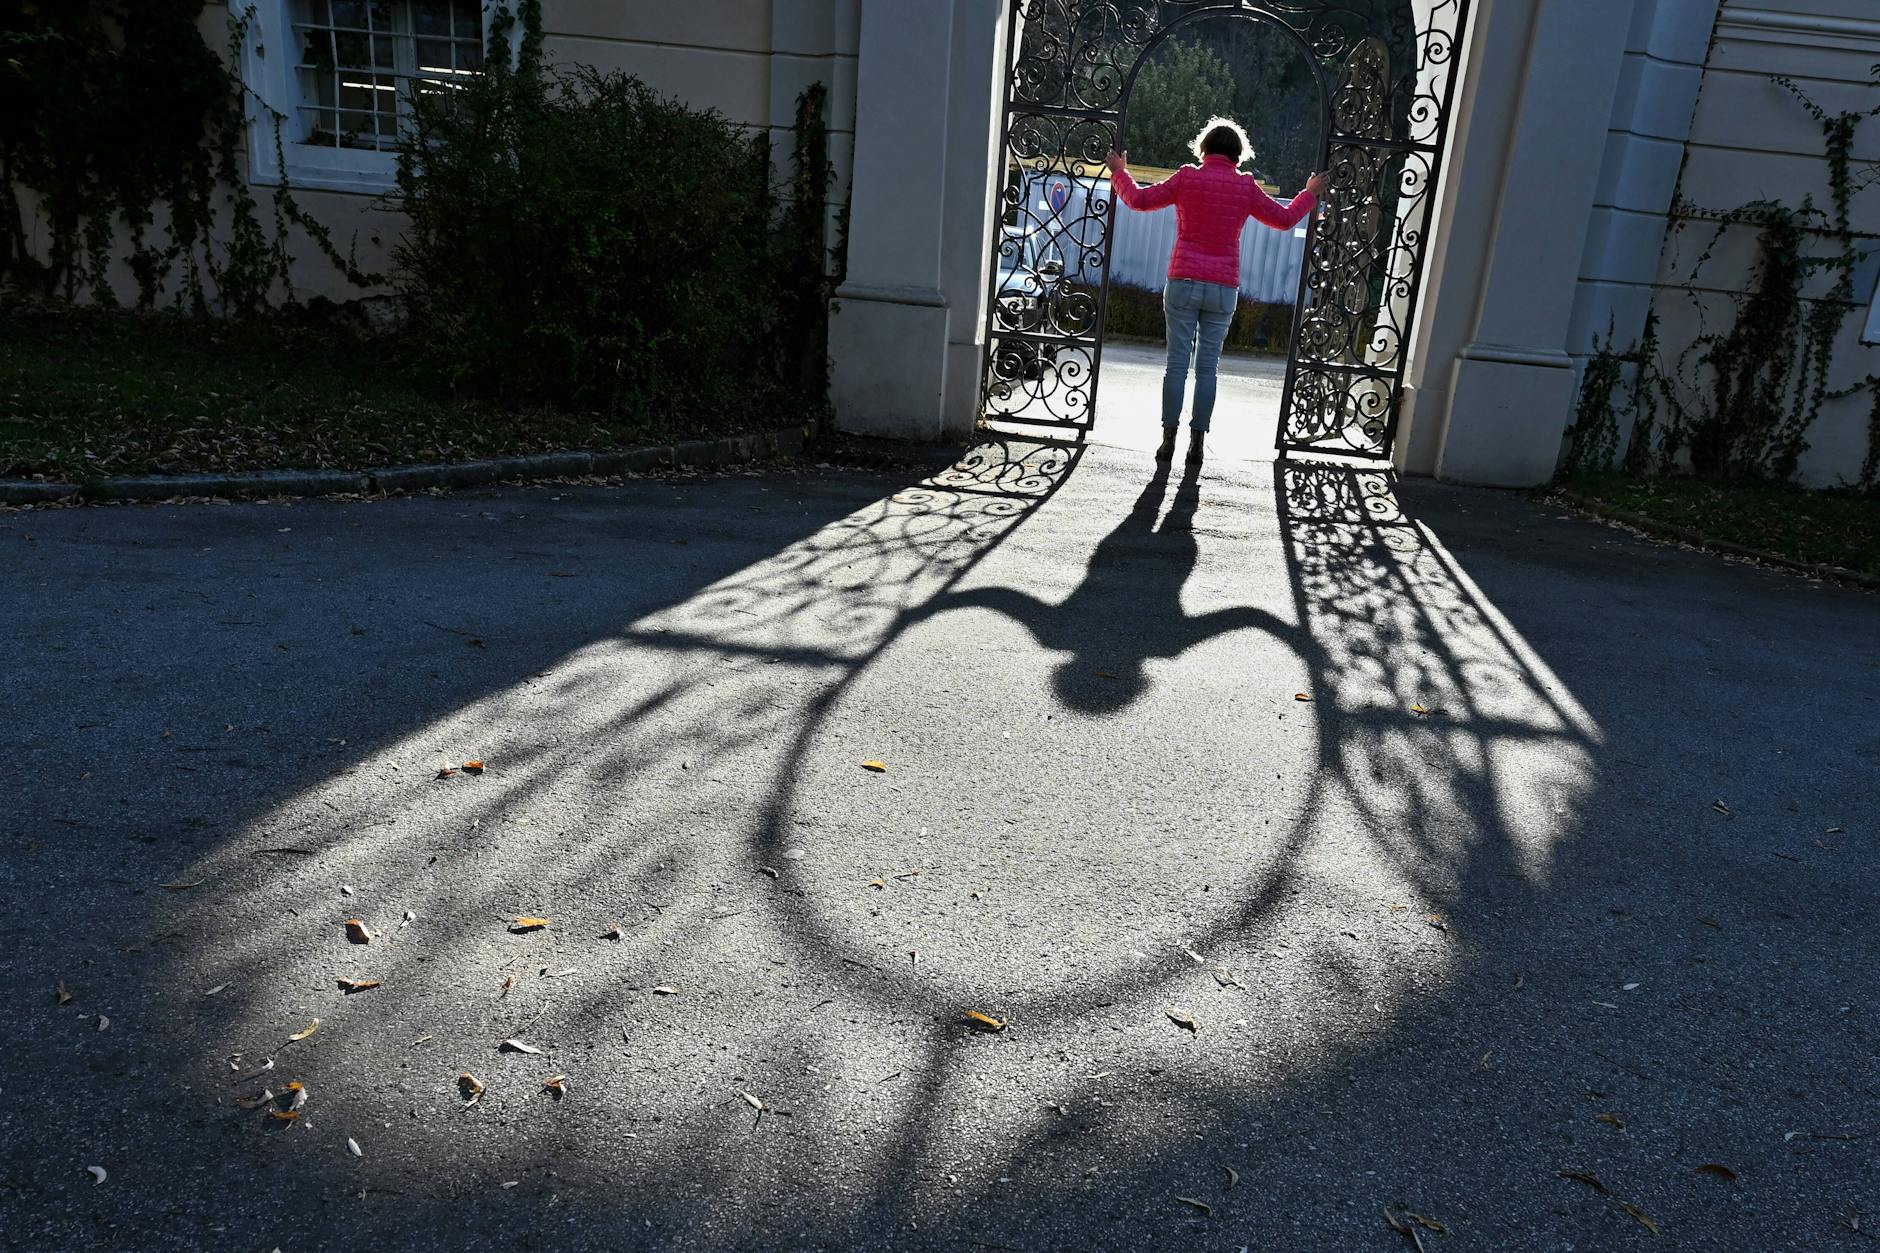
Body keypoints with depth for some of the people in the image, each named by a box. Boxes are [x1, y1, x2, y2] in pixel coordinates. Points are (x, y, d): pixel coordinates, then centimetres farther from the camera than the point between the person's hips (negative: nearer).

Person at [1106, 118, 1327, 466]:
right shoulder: (1246, 186, 4)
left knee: (1177, 364, 2)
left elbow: (1140, 200, 5)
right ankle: (1196, 443, 6)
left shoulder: (1187, 178, 0)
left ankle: (1168, 440, 2)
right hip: (1224, 290, 1)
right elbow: (1284, 219, 14)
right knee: (1207, 368, 5)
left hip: (1183, 283, -1)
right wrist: (1310, 194, 32)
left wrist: (1119, 172, 22)